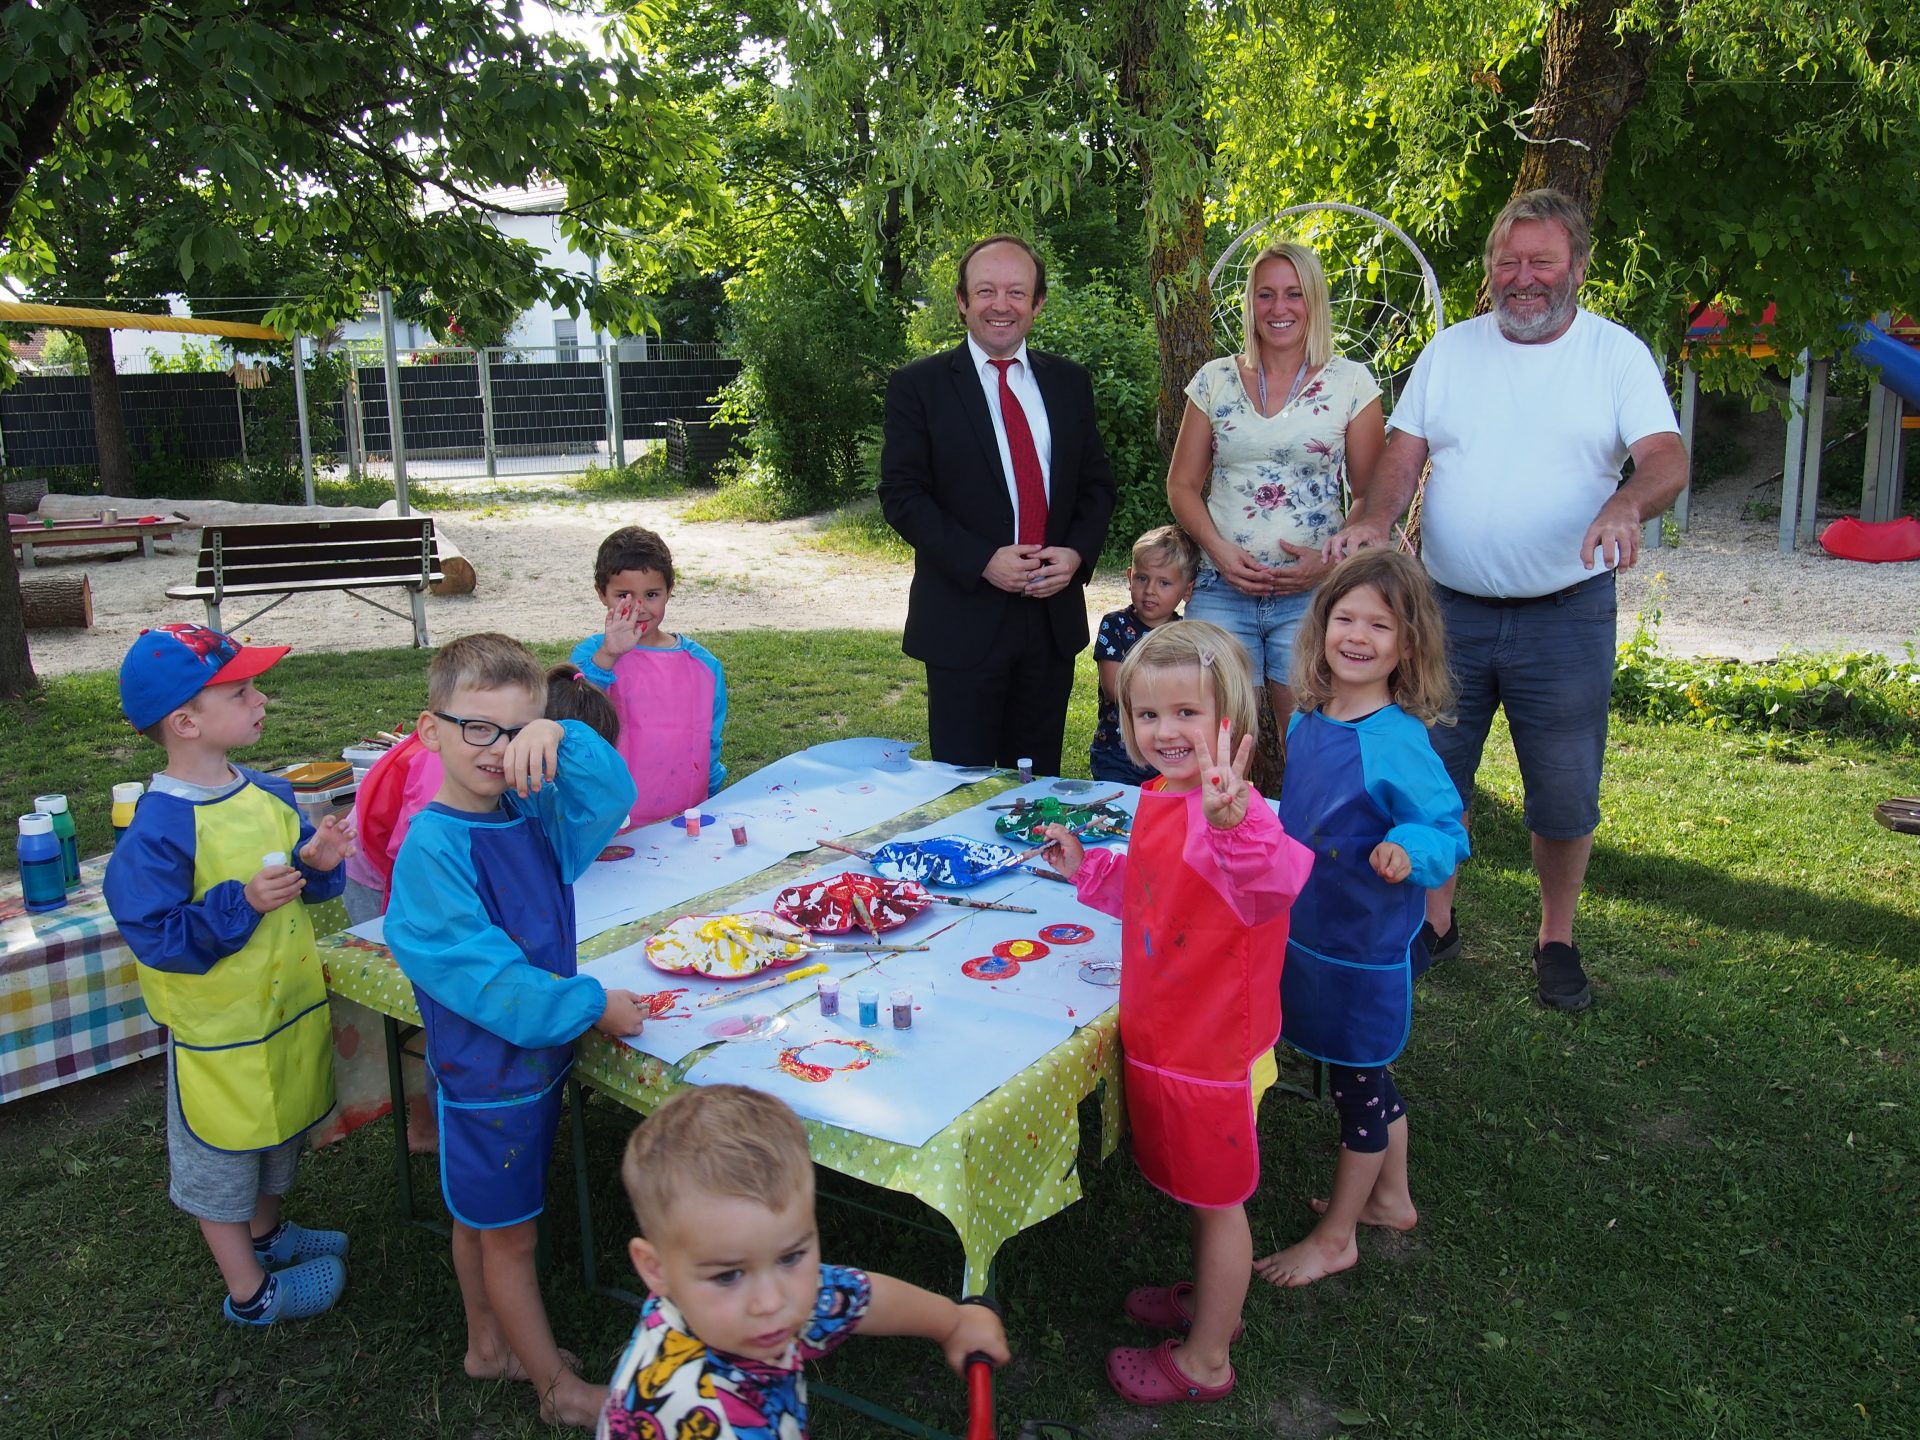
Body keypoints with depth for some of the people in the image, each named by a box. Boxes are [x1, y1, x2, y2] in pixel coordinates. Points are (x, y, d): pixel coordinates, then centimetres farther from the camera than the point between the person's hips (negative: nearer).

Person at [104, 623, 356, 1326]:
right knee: (220, 1157, 13)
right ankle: (249, 1290, 31)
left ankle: (264, 1233, 51)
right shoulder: (158, 831, -24)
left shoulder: (269, 796, -2)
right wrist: (241, 904, -33)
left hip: (289, 1008, 7)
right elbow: (155, 936, -24)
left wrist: (317, 863, -12)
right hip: (217, 1030, -7)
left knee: (276, 1131, 26)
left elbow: (299, 881, 9)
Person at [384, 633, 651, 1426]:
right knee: (508, 1234, 12)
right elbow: (483, 974, -28)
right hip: (485, 1070, -7)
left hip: (540, 1048, 7)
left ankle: (489, 1344, 46)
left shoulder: (531, 811, -2)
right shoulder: (432, 846, -25)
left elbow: (610, 796, -12)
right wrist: (591, 1004, -20)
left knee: (483, 1217, 26)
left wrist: (559, 737, -29)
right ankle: (559, 1389, 29)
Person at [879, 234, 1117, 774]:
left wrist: (1077, 553, -8)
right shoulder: (918, 385, -2)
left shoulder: (1069, 382, 10)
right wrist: (982, 561, -18)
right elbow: (901, 494, -7)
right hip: (964, 618, -4)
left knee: (1038, 778, 14)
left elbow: (1097, 483, 12)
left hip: (1054, 612, 4)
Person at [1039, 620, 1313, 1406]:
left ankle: (1206, 1359, 32)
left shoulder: (1231, 808, -29)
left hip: (1212, 1044, -8)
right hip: (1164, 1033, 8)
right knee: (1196, 1184, 27)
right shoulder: (1160, 796, 1)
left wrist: (1231, 821, -68)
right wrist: (1088, 868, 10)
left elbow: (1276, 882, -51)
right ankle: (1209, 1297, 51)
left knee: (1217, 1196, 13)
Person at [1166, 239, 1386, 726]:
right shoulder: (1215, 380, 8)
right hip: (1221, 590, 1)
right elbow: (1182, 485, 10)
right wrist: (1218, 549, -6)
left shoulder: (1351, 383, 4)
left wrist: (1330, 561, -10)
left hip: (1312, 595, -1)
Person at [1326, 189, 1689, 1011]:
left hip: (1566, 614, -2)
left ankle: (1556, 941, 26)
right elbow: (1403, 456, 4)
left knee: (1565, 797, 6)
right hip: (1449, 607, 2)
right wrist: (1373, 518, -17)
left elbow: (1668, 459, -9)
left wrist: (1627, 505, -32)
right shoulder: (1450, 350, 8)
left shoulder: (1618, 355, 1)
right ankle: (1433, 924, 27)